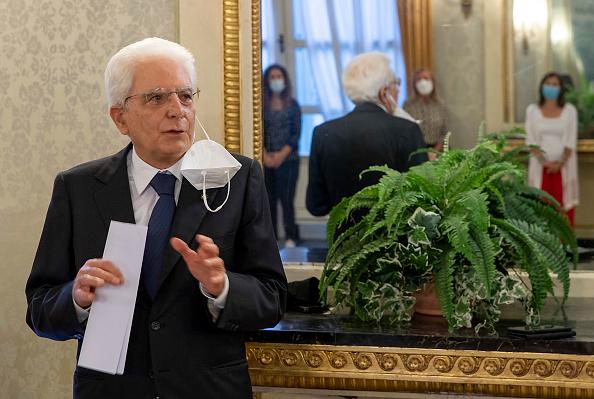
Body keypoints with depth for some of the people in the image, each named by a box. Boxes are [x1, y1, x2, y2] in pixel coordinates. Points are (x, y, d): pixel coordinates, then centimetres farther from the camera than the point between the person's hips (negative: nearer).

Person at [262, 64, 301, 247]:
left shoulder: (292, 105, 4)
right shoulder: (262, 105, 7)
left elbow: (296, 134, 0)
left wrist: (282, 154, -11)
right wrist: (265, 155, -9)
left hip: (288, 158, -2)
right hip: (267, 160, 2)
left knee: (286, 197, -8)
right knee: (269, 198, 2)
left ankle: (290, 237, -3)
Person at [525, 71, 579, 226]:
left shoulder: (569, 110, 5)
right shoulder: (533, 110, 7)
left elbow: (571, 141, 0)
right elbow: (531, 140, 2)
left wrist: (560, 163, -11)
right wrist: (544, 161, -10)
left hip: (563, 165, 0)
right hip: (540, 165, 0)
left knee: (563, 206, -4)